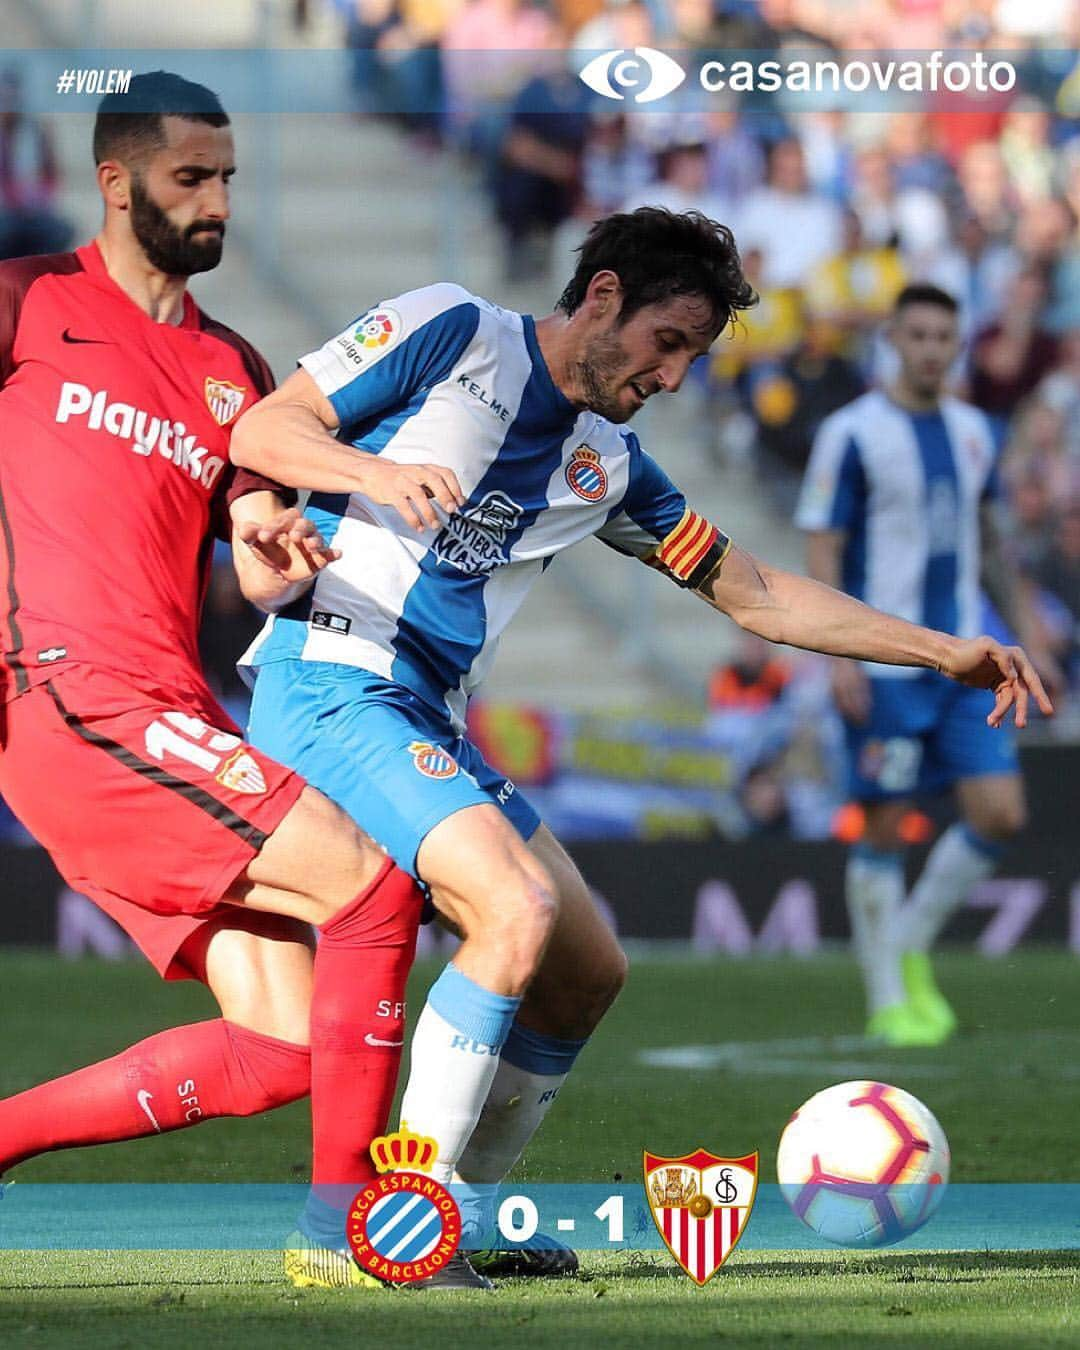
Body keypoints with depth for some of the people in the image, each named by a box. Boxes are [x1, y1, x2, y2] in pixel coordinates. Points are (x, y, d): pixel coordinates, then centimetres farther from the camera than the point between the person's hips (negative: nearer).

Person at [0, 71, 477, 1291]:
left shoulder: (230, 370, 21)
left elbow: (260, 583, 14)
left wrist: (280, 561, -8)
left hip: (168, 715, 8)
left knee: (288, 1046, -1)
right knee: (372, 888, -17)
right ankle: (343, 1221, -11)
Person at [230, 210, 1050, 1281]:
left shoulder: (607, 464, 18)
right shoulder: (453, 335, -2)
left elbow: (755, 595, 23)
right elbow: (259, 432, -5)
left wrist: (948, 653, 18)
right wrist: (375, 471, -25)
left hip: (432, 729, 9)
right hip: (329, 681, -9)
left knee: (589, 972, 9)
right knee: (517, 908, -26)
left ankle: (463, 1214, 23)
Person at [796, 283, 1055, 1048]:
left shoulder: (975, 432, 11)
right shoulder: (854, 434, -7)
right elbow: (822, 551, -8)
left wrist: (1026, 631, 20)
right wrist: (839, 655, -16)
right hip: (883, 669, -5)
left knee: (1001, 813, -3)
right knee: (886, 827, -2)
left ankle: (911, 945, 17)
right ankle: (889, 1000, 8)